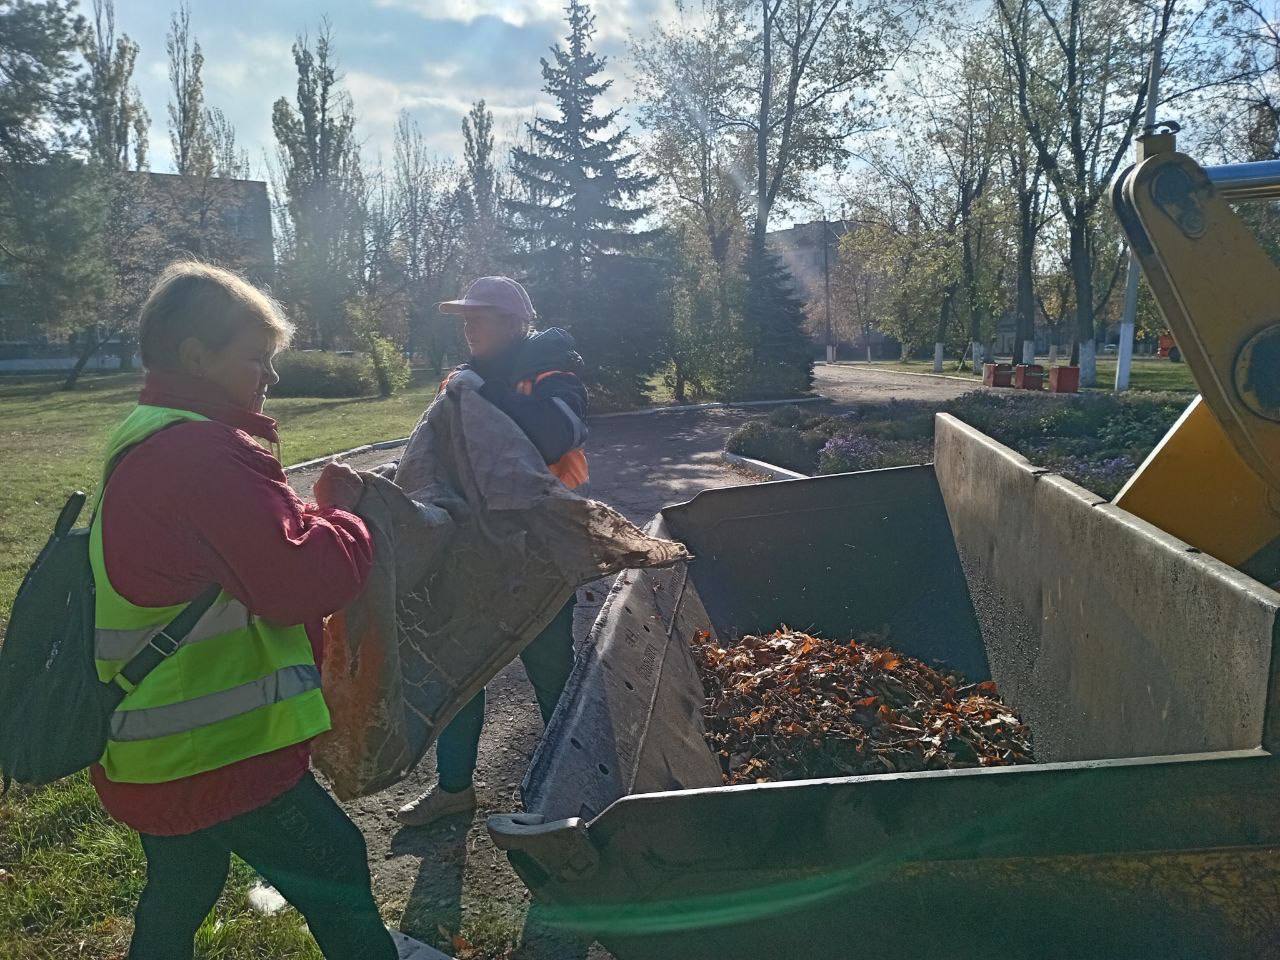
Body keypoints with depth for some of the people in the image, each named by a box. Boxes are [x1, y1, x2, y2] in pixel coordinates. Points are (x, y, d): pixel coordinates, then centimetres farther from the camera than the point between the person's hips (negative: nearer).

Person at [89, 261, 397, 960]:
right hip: (216, 754, -10)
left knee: (177, 895, 27)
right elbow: (306, 577, -27)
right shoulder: (208, 453, -25)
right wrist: (345, 511, -11)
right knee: (337, 878, 7)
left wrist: (319, 512, 0)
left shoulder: (145, 445, 10)